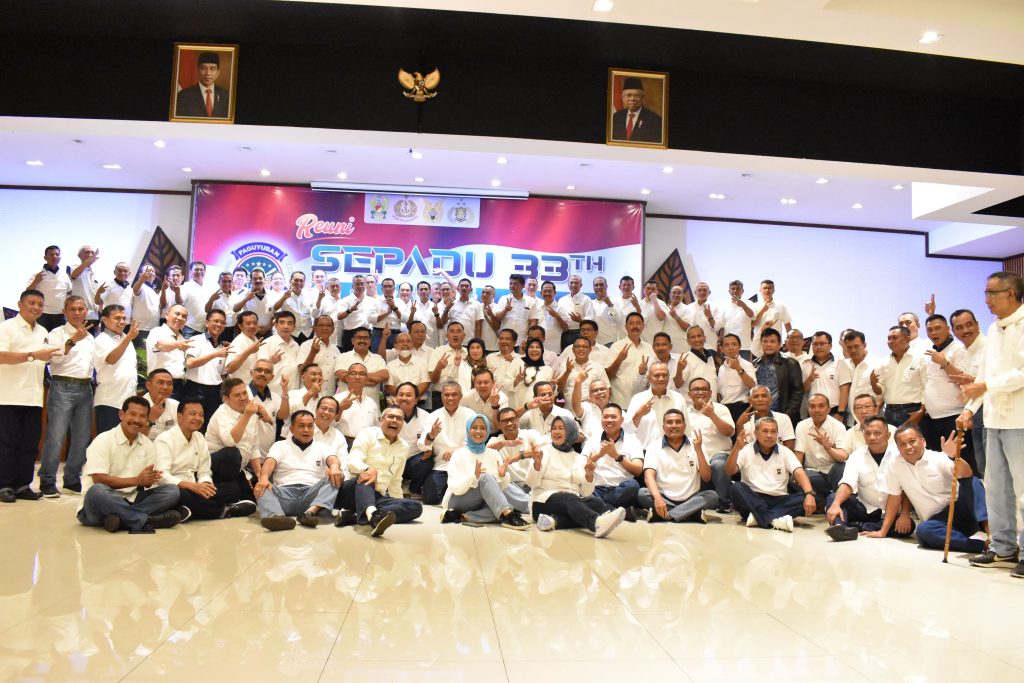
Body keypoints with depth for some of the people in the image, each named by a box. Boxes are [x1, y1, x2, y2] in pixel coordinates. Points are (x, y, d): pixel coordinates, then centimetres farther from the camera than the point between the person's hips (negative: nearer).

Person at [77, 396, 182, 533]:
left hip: (129, 503, 5)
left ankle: (121, 519, -27)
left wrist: (149, 480, -20)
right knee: (97, 491, -39)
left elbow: (147, 482, 5)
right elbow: (98, 479, -17)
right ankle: (146, 520, -27)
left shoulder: (148, 445, 9)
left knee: (172, 491, -14)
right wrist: (137, 480, -22)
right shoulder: (103, 440, -7)